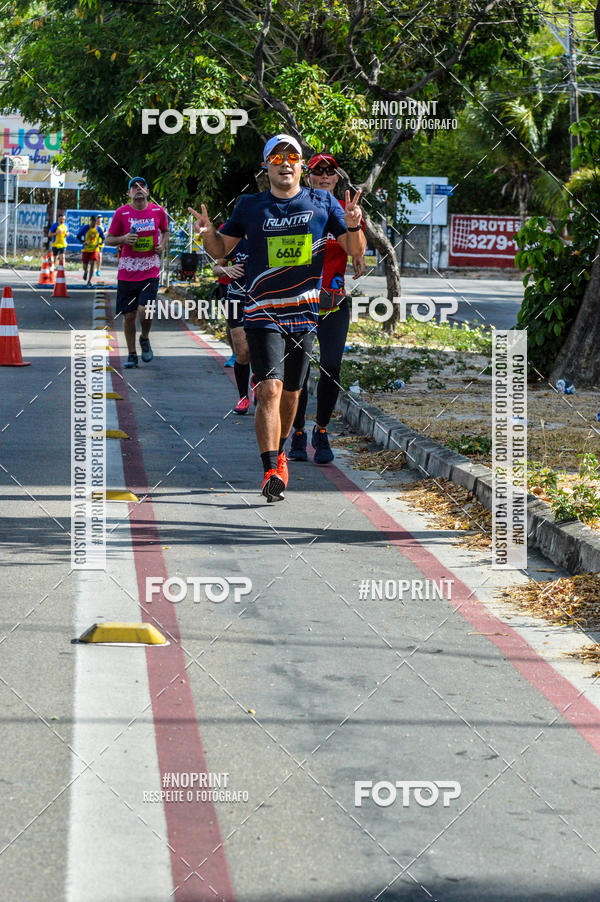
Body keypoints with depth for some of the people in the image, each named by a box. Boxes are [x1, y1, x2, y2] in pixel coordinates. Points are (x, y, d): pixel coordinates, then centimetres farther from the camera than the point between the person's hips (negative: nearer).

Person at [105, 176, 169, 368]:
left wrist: (162, 244, 3)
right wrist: (123, 239, -15)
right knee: (129, 315, 3)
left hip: (150, 271, 0)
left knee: (145, 310, -17)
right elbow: (109, 239, 5)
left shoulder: (158, 211, 4)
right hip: (127, 272, 0)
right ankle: (131, 355, 19)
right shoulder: (121, 213, -1)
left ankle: (145, 339, 15)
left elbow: (165, 231, 23)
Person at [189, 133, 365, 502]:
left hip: (305, 315, 2)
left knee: (291, 393, 14)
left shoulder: (322, 202, 4)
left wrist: (353, 227, -14)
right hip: (262, 314, -2)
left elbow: (355, 251, 7)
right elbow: (221, 249, 12)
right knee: (270, 390, -17)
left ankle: (279, 453, 39)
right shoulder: (250, 206, 3)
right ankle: (271, 472, -22)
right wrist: (208, 232, -10)